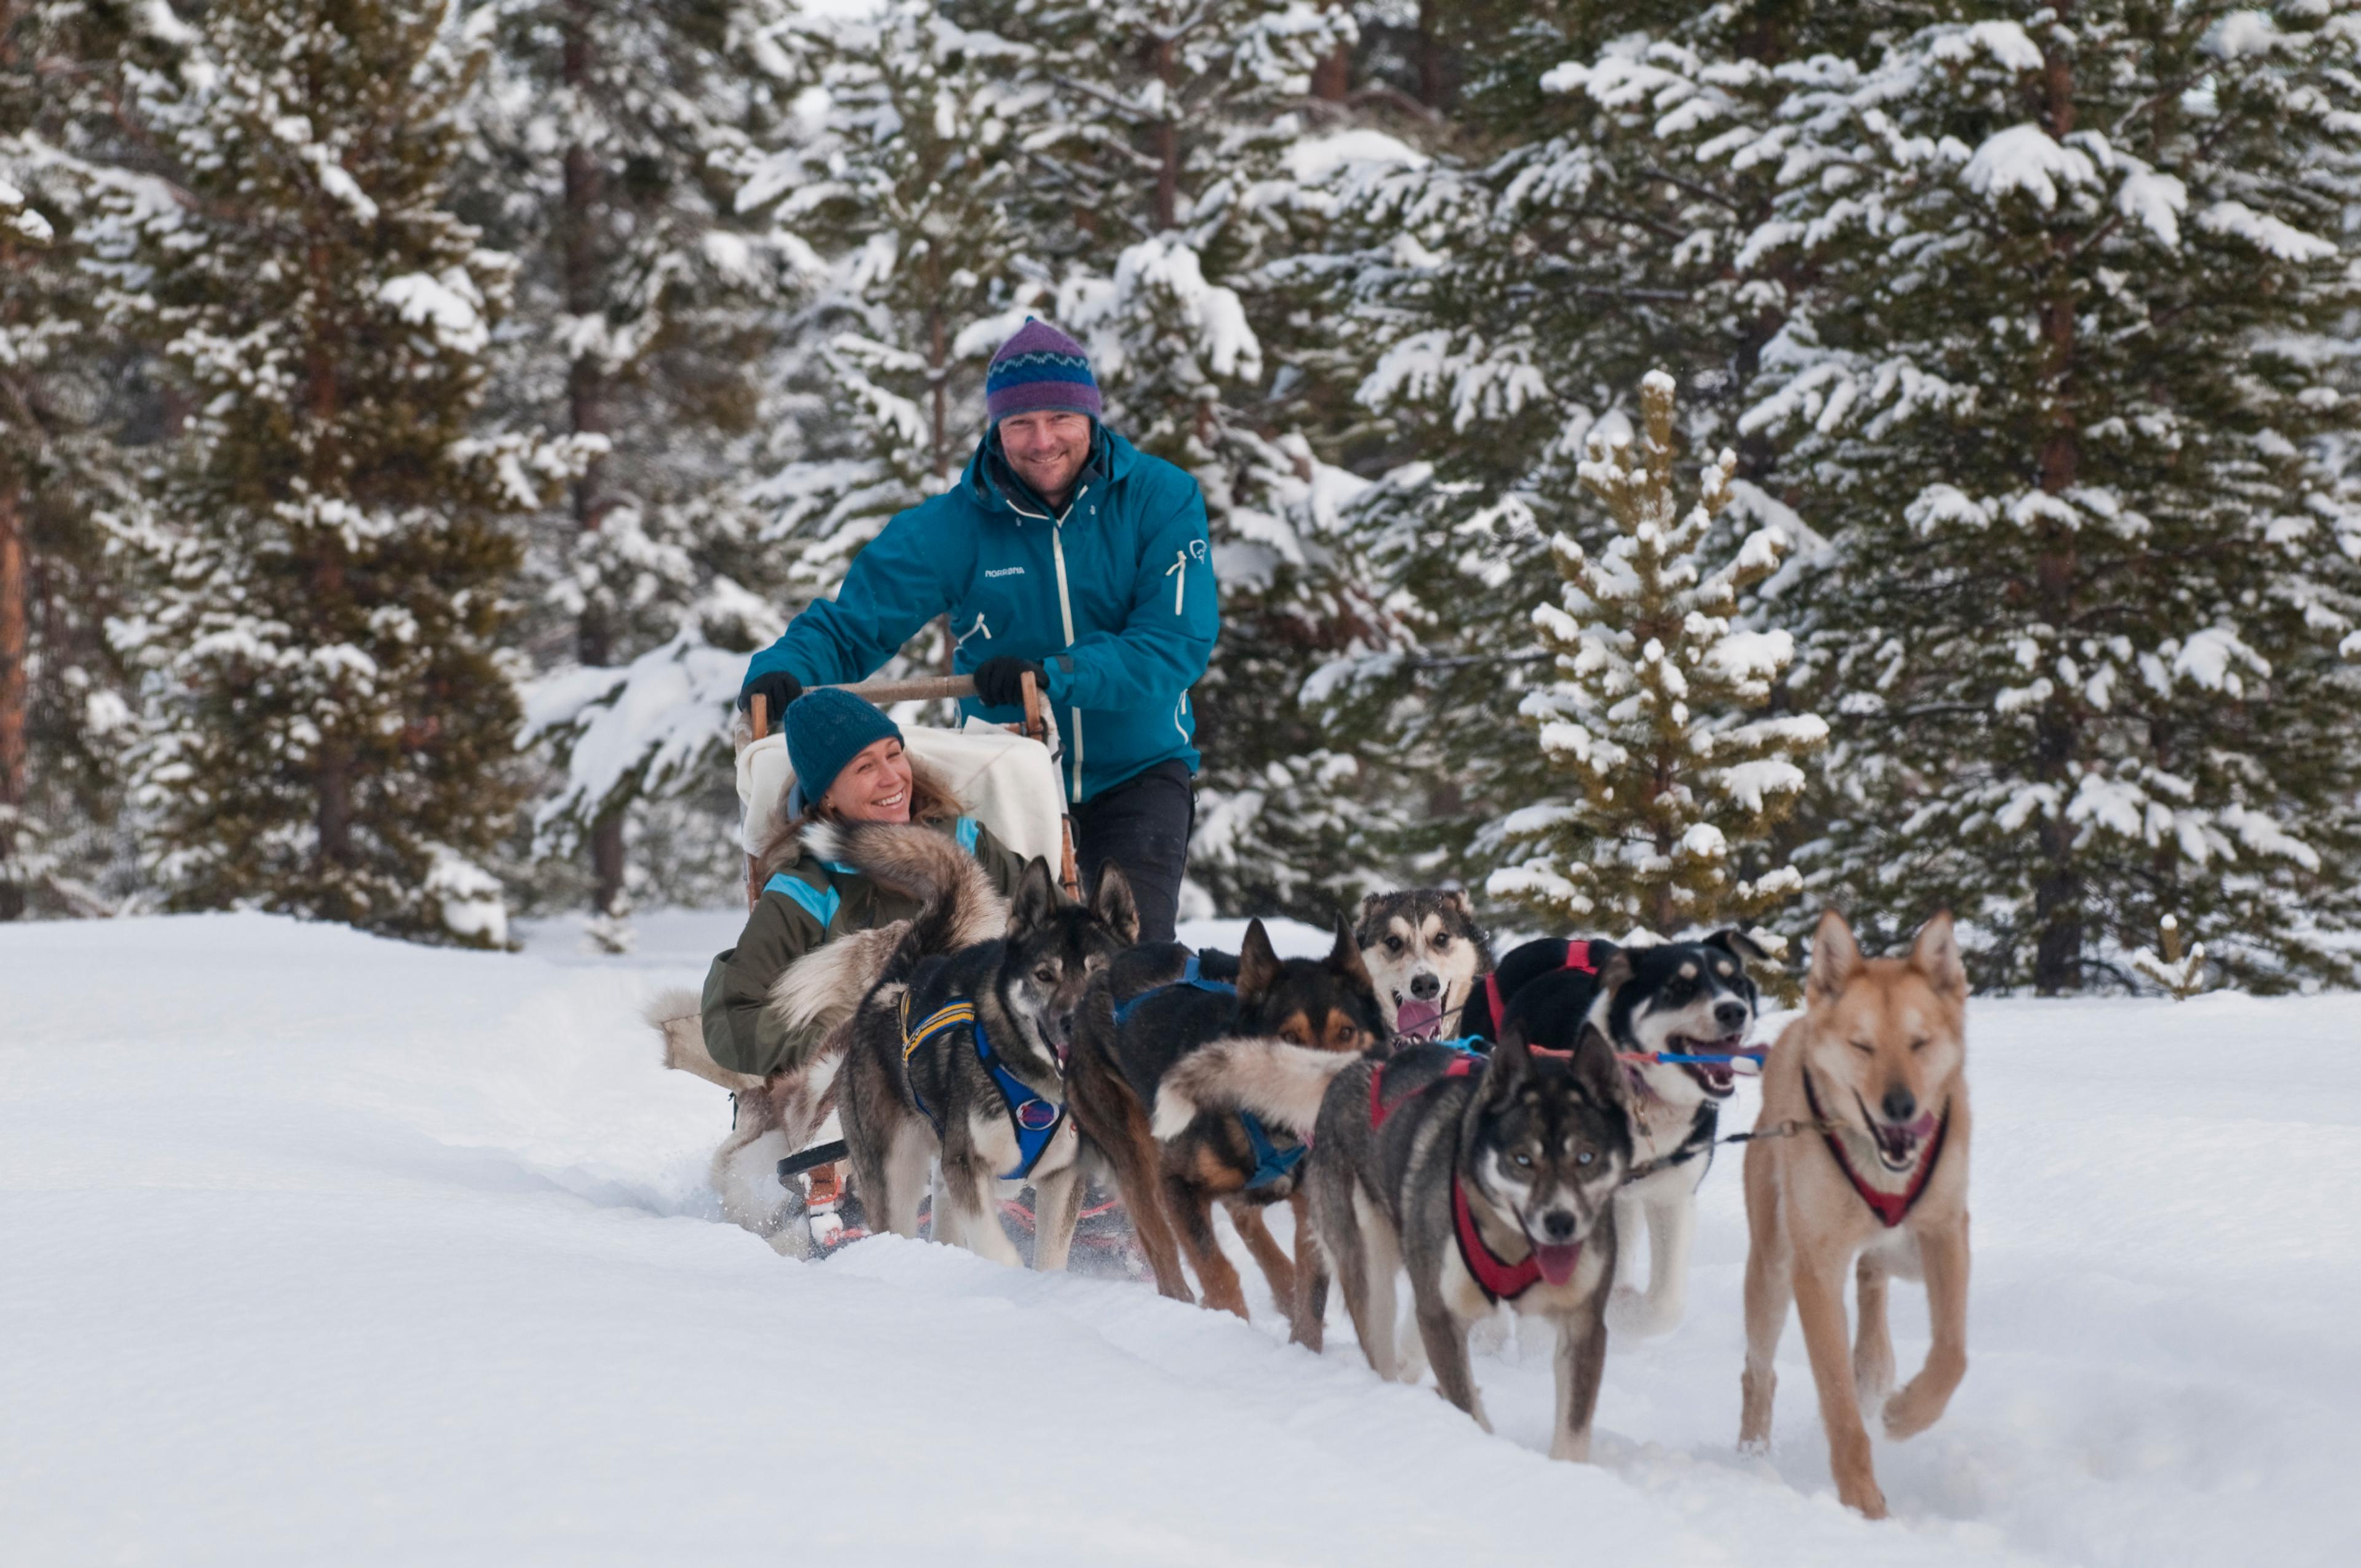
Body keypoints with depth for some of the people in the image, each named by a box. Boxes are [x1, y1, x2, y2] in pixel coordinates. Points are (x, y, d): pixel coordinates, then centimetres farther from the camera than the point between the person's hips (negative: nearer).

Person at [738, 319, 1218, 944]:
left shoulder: (1159, 499, -10)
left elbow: (1180, 641, -18)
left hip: (1138, 770, -1)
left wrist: (1055, 674, -31)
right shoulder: (953, 527, -8)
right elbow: (851, 623, -4)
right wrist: (785, 670, -27)